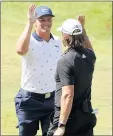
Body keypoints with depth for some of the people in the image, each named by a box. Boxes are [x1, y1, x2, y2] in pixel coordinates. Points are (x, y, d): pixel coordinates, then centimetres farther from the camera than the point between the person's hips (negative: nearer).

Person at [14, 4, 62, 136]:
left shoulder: (57, 42, 6)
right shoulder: (30, 41, -14)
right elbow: (20, 50, -40)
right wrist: (29, 23, -38)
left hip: (52, 99, 5)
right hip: (30, 100, -5)